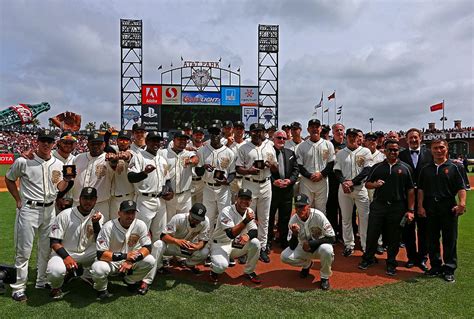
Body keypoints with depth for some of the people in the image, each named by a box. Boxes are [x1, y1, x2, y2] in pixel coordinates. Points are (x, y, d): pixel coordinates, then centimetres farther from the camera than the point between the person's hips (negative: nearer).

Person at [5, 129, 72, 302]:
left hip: (49, 210, 4)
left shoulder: (58, 164, 5)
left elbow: (59, 188, 8)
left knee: (46, 248, 13)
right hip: (29, 209, -4)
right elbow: (9, 180, 7)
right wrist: (19, 200, 1)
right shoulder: (23, 161, -6)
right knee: (24, 250, 0)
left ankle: (42, 282, 28)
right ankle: (18, 287, 12)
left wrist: (67, 180, -13)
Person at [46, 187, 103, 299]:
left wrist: (96, 223, -24)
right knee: (55, 271, -35)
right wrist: (66, 257, -27)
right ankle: (56, 287, 5)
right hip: (64, 252, -3)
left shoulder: (97, 216, -2)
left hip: (86, 254, 3)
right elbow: (54, 242, -12)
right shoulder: (65, 215, -11)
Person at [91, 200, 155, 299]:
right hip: (110, 261, -3)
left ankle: (130, 281, 10)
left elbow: (147, 248, -14)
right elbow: (100, 254, -25)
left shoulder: (140, 225, -13)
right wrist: (124, 256, -35)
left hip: (130, 259, 3)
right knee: (98, 269, -34)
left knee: (150, 261, -20)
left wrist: (131, 261, -29)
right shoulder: (108, 227, -22)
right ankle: (101, 288, 3)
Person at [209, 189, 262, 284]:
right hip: (221, 244, -5)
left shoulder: (250, 212, -2)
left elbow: (255, 231, -6)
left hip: (238, 244, 6)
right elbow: (231, 234, -31)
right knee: (221, 265, -33)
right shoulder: (226, 212, -22)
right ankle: (214, 270, 8)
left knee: (255, 243, -20)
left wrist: (248, 235, -30)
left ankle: (249, 272, 2)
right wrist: (246, 220, -38)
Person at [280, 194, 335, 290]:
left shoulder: (318, 216, -25)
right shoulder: (293, 220, -16)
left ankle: (325, 277, -8)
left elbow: (332, 238, -24)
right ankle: (307, 264, 13)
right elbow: (292, 247, -16)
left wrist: (311, 244, -28)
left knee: (326, 249, -37)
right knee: (284, 256, -19)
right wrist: (294, 234, -36)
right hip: (303, 248, 3)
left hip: (319, 246, -3)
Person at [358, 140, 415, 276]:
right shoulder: (377, 167, 8)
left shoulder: (405, 168, 5)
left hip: (397, 207, 0)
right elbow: (367, 184, 11)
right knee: (372, 233, 5)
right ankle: (368, 258, 23)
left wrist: (410, 210, -1)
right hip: (378, 205, 1)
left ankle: (391, 263, 24)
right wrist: (375, 184, -12)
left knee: (394, 237, 8)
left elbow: (410, 190, 4)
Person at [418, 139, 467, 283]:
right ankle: (435, 266, 22)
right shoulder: (426, 169, 11)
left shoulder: (453, 167, 3)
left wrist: (462, 203, -18)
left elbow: (461, 187, -3)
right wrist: (420, 206, 2)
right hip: (430, 208, 3)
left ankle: (449, 269, 14)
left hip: (449, 208, -3)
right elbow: (421, 189, 10)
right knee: (432, 239, 9)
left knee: (450, 240, 3)